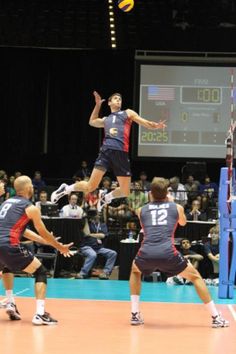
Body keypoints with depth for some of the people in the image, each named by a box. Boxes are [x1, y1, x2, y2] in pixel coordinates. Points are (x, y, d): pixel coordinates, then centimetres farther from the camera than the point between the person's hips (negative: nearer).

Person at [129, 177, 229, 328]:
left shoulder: (142, 210, 21)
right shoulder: (177, 207, 19)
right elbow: (183, 222, 42)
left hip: (146, 253, 1)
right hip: (168, 253, -1)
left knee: (135, 271, 36)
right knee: (196, 276, 20)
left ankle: (135, 314, 25)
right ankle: (216, 317, 16)